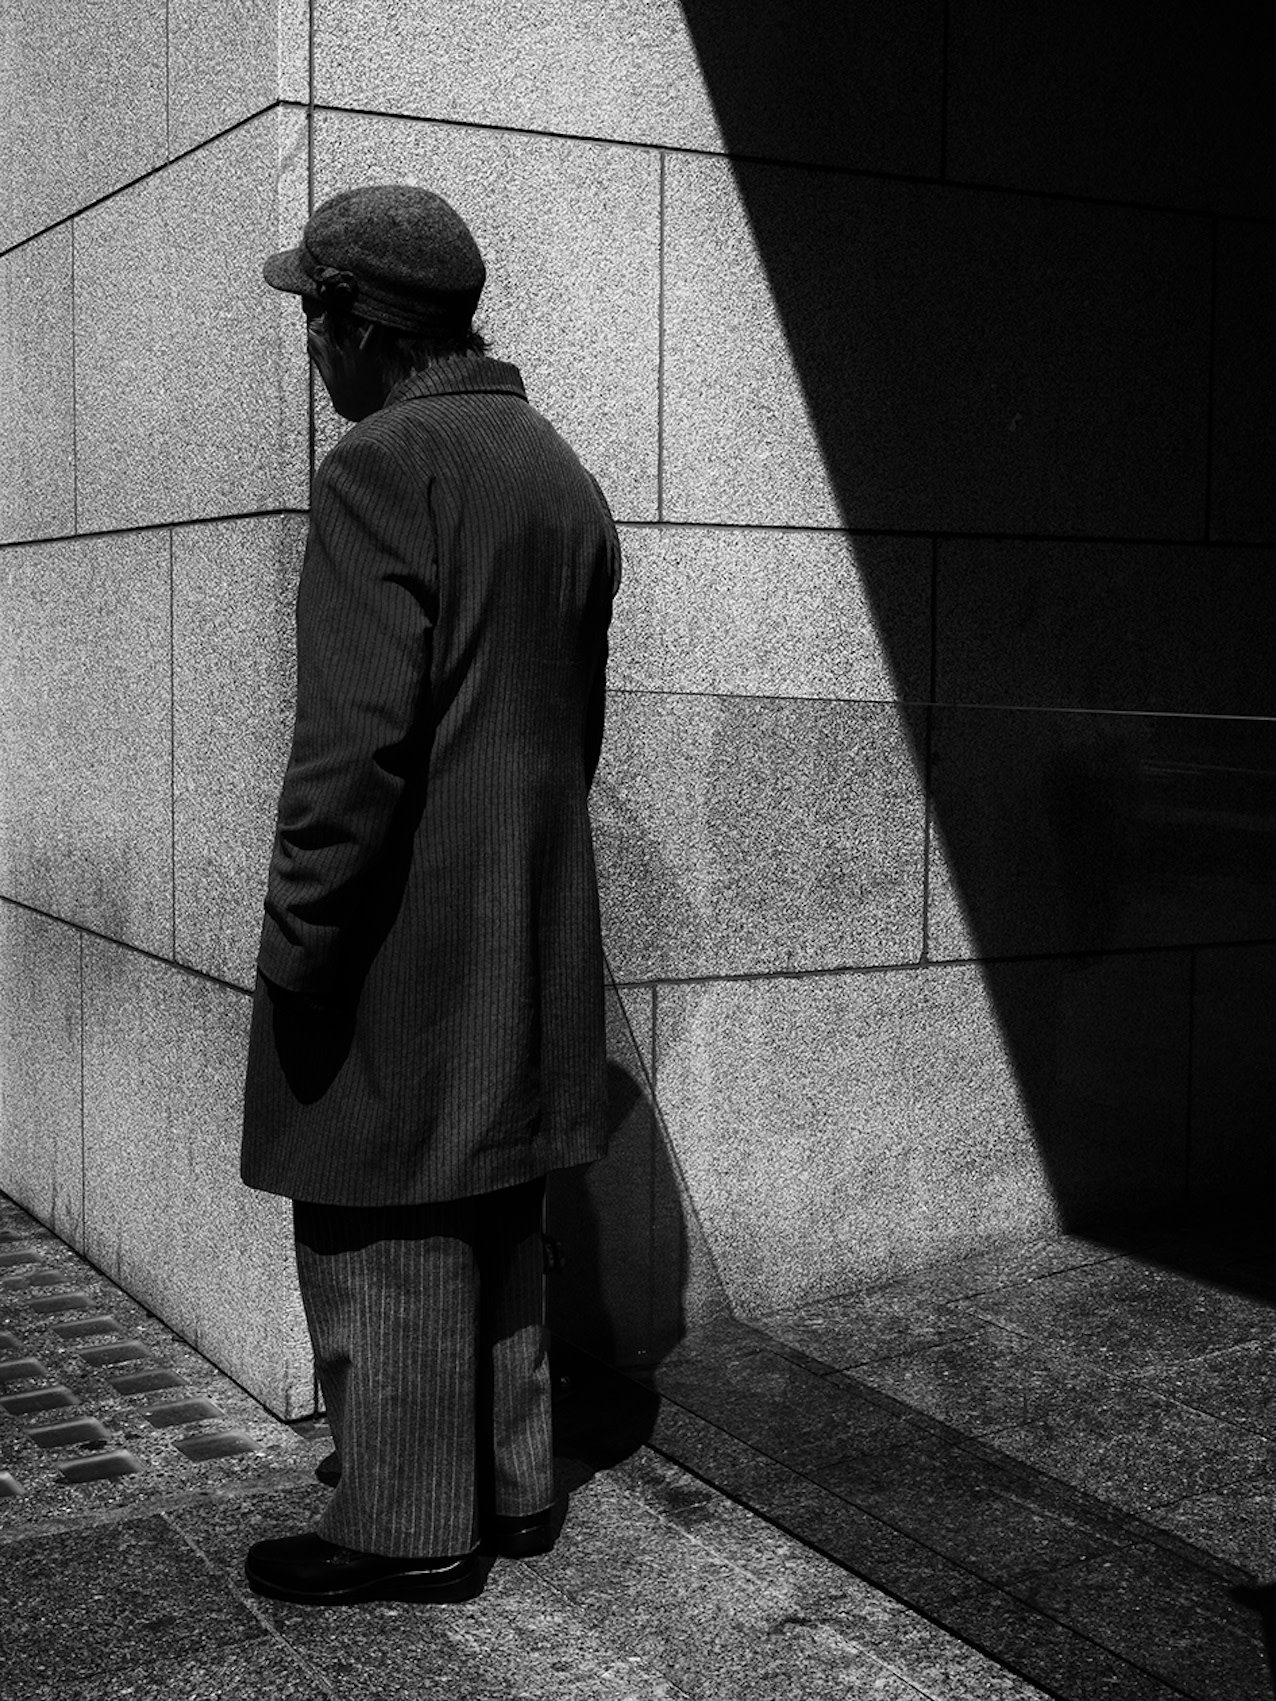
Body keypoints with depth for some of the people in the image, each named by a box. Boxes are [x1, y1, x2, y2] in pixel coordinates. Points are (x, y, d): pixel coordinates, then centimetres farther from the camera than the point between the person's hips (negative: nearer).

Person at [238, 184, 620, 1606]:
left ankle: (408, 1528, 11)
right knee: (494, 1215, 17)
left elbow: (354, 740, -22)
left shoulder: (381, 470, -15)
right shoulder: (561, 474, 12)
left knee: (381, 1232, 2)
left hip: (401, 934, -9)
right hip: (532, 934, 9)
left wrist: (297, 944, -16)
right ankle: (509, 1481, 28)